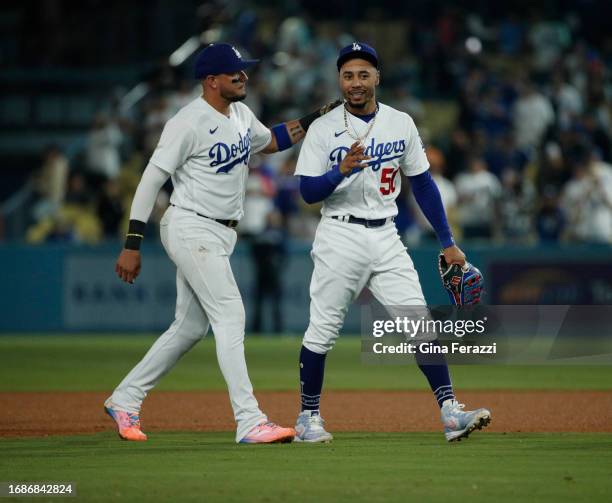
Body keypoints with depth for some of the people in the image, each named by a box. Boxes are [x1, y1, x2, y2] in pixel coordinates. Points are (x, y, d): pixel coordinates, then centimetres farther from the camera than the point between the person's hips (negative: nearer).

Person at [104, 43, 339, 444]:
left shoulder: (241, 115, 10)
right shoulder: (189, 123, -16)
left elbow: (268, 142, 30)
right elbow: (151, 181, -14)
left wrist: (314, 120, 14)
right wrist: (132, 245, -17)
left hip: (221, 234, 9)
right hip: (192, 230, -9)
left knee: (191, 327, 12)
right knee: (230, 317, -15)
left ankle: (125, 399, 23)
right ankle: (249, 422, -18)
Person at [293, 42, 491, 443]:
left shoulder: (401, 124, 7)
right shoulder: (323, 129, -2)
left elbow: (422, 184, 12)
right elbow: (308, 192, -7)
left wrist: (447, 243, 9)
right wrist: (342, 171, -26)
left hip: (386, 237, 3)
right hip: (340, 238, -3)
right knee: (322, 332, 0)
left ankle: (450, 412, -11)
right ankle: (308, 417, 15)